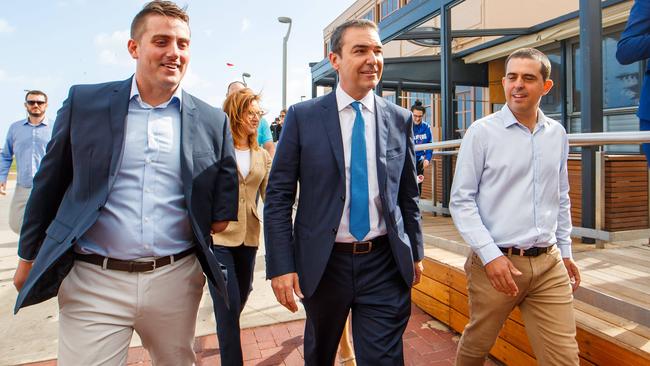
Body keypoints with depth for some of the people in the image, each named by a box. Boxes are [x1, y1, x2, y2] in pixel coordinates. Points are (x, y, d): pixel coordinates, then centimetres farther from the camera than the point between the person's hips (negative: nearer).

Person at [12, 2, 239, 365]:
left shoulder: (213, 121, 1)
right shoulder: (84, 102, -1)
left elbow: (226, 184, 14)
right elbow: (49, 183, 6)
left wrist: (220, 215, -4)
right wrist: (29, 256, 12)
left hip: (177, 280, 2)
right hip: (93, 282, -1)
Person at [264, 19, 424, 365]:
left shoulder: (400, 119, 2)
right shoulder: (303, 116, -6)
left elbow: (408, 193, 8)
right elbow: (278, 196, -6)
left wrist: (415, 253, 12)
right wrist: (280, 266, -10)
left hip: (384, 263, 1)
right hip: (321, 262, 0)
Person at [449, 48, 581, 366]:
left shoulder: (557, 134, 8)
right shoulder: (482, 132, -7)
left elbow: (561, 198, 18)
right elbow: (461, 201, -9)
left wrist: (565, 251, 17)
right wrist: (490, 255, -15)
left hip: (549, 263, 4)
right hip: (496, 260, -3)